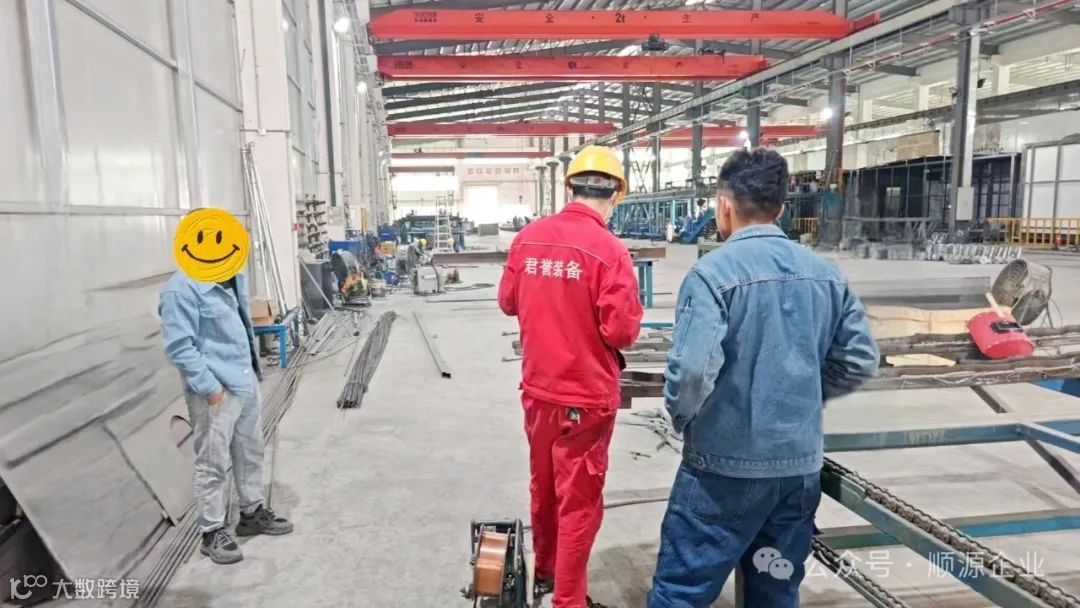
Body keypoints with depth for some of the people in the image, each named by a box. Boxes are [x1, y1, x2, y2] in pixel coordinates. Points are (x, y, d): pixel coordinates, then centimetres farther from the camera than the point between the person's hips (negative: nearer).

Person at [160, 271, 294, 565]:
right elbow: (179, 347, -21)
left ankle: (253, 512, 37)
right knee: (213, 463, 3)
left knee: (250, 452, 20)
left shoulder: (235, 280, 8)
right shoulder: (182, 289, -19)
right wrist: (209, 387, -21)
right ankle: (213, 532, 18)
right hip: (216, 391, -9)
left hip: (246, 382, 9)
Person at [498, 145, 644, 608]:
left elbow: (507, 301, 10)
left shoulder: (528, 237, -1)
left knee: (543, 485, 23)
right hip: (585, 394, -6)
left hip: (536, 387, 6)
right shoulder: (608, 250, -18)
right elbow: (622, 332, -18)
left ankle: (544, 569, 42)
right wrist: (630, 314, 2)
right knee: (579, 499, 8)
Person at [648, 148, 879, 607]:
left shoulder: (714, 271, -16)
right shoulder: (826, 273, 3)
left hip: (726, 466, -6)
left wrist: (681, 418, -5)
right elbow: (860, 361, 7)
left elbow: (693, 369, -25)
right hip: (802, 465, 6)